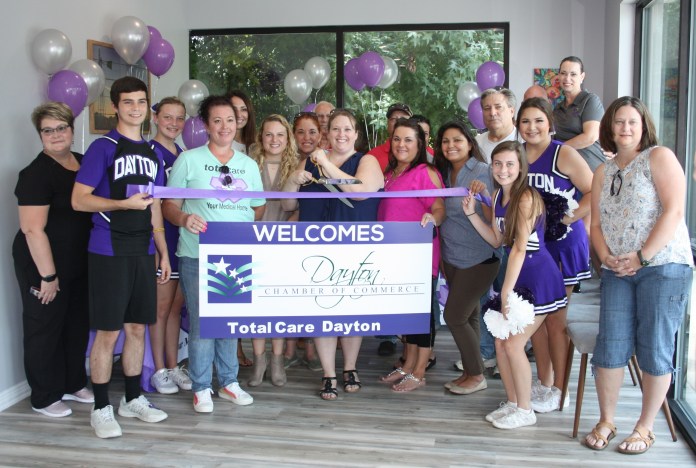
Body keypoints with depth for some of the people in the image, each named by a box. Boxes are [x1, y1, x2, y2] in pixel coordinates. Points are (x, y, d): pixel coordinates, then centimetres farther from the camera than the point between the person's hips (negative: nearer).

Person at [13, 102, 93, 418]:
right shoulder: (37, 173, -17)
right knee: (45, 329, 5)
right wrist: (47, 275, -21)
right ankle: (44, 398, 19)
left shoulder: (83, 163, 7)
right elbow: (33, 229, -21)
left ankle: (73, 384, 34)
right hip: (44, 266, -7)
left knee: (77, 324, 17)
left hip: (78, 263, 8)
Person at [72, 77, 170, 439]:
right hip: (109, 252, -6)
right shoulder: (103, 147, -5)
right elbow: (79, 199, -10)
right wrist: (124, 204, -20)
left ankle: (133, 399, 26)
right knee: (107, 331, -1)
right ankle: (101, 409, 11)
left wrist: (163, 252, 16)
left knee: (137, 327, 12)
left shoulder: (153, 152, 14)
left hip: (143, 252, 6)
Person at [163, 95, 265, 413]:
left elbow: (258, 209, 18)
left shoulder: (249, 165, 13)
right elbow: (170, 206, -1)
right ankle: (201, 388, 13)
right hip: (198, 257, -4)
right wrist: (184, 219, -21)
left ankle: (228, 382, 26)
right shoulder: (188, 160, 0)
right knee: (201, 323, -2)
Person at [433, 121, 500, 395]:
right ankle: (469, 372, 25)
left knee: (454, 315, -5)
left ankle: (476, 375, 11)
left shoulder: (480, 172, -15)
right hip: (453, 257, 7)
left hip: (478, 259, -7)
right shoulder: (446, 173, 8)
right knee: (469, 316, 15)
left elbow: (491, 216, -21)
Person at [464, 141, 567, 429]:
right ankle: (512, 402, 25)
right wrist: (471, 214, 1)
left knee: (513, 344, -5)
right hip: (516, 278, 8)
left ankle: (525, 411, 11)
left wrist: (506, 291, -22)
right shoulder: (498, 196, 6)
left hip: (538, 278, -8)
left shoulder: (526, 198, -19)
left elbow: (520, 247, -22)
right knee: (500, 342, 9)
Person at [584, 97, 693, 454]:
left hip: (663, 267, -5)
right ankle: (606, 421, 15)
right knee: (610, 347, 0)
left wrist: (642, 256, -14)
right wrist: (607, 257, -5)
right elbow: (597, 224, 14)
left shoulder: (659, 157, 0)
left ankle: (645, 428, 14)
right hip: (617, 271, 5)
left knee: (655, 350, 0)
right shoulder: (603, 173, 17)